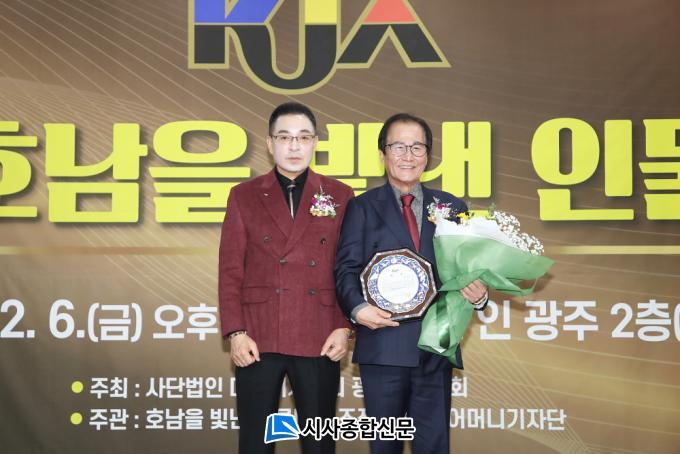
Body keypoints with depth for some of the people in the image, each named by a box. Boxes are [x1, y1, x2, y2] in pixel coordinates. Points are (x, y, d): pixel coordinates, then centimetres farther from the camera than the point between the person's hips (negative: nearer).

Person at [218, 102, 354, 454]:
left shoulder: (339, 196, 8)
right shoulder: (244, 196, 8)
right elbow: (230, 270, 3)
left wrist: (344, 326, -5)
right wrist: (235, 333, -5)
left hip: (319, 340, 0)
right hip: (258, 339, 0)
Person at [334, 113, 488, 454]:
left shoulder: (452, 207, 13)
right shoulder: (362, 207, 7)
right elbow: (346, 269, -2)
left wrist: (478, 294, -11)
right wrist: (358, 308, -21)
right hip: (383, 344, -2)